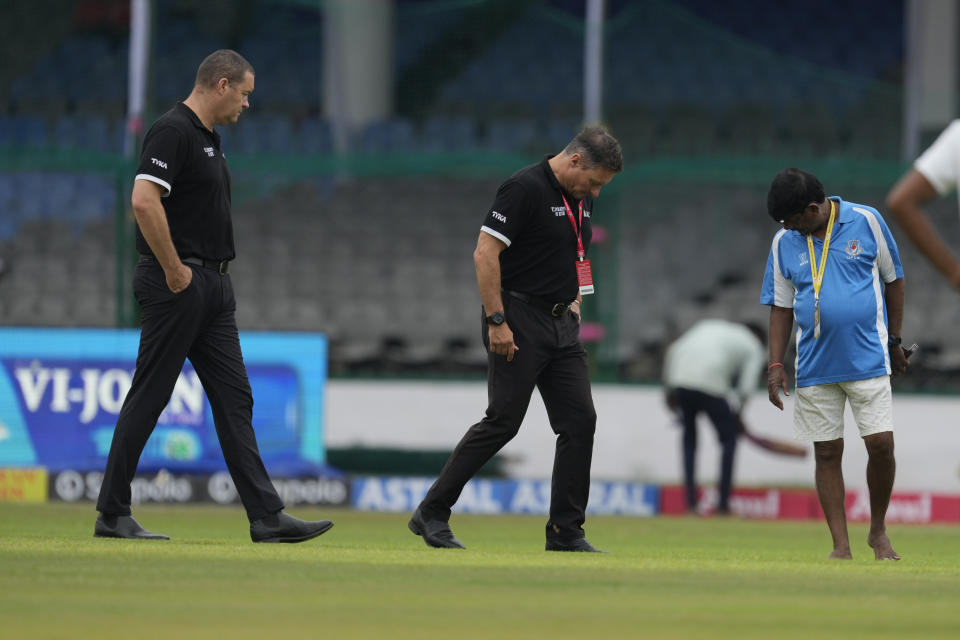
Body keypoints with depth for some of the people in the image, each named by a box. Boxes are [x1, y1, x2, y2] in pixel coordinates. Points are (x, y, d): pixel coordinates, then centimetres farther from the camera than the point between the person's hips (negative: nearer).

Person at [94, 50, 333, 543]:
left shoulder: (208, 137, 18)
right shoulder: (173, 131, -13)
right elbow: (144, 201, -24)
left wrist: (210, 273, 18)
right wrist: (174, 270, -19)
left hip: (213, 287, 10)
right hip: (176, 285, -10)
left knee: (234, 399, 4)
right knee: (148, 398, -4)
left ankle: (266, 516, 1)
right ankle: (112, 515, 3)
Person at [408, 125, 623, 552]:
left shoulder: (581, 199, 12)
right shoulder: (525, 189, -15)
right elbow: (485, 254, -19)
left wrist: (573, 300, 16)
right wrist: (496, 321, -21)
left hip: (562, 324, 8)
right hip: (518, 321, -8)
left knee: (580, 420, 1)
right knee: (503, 421, -8)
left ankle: (566, 532, 5)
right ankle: (432, 513, 1)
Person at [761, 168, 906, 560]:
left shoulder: (866, 222, -3)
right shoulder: (784, 243, 5)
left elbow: (894, 280, 7)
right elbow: (781, 307, 11)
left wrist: (894, 341, 8)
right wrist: (775, 365, 4)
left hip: (868, 359, -2)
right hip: (815, 364, 3)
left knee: (881, 444, -9)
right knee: (827, 452, 2)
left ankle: (878, 532, 11)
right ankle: (840, 546, 7)